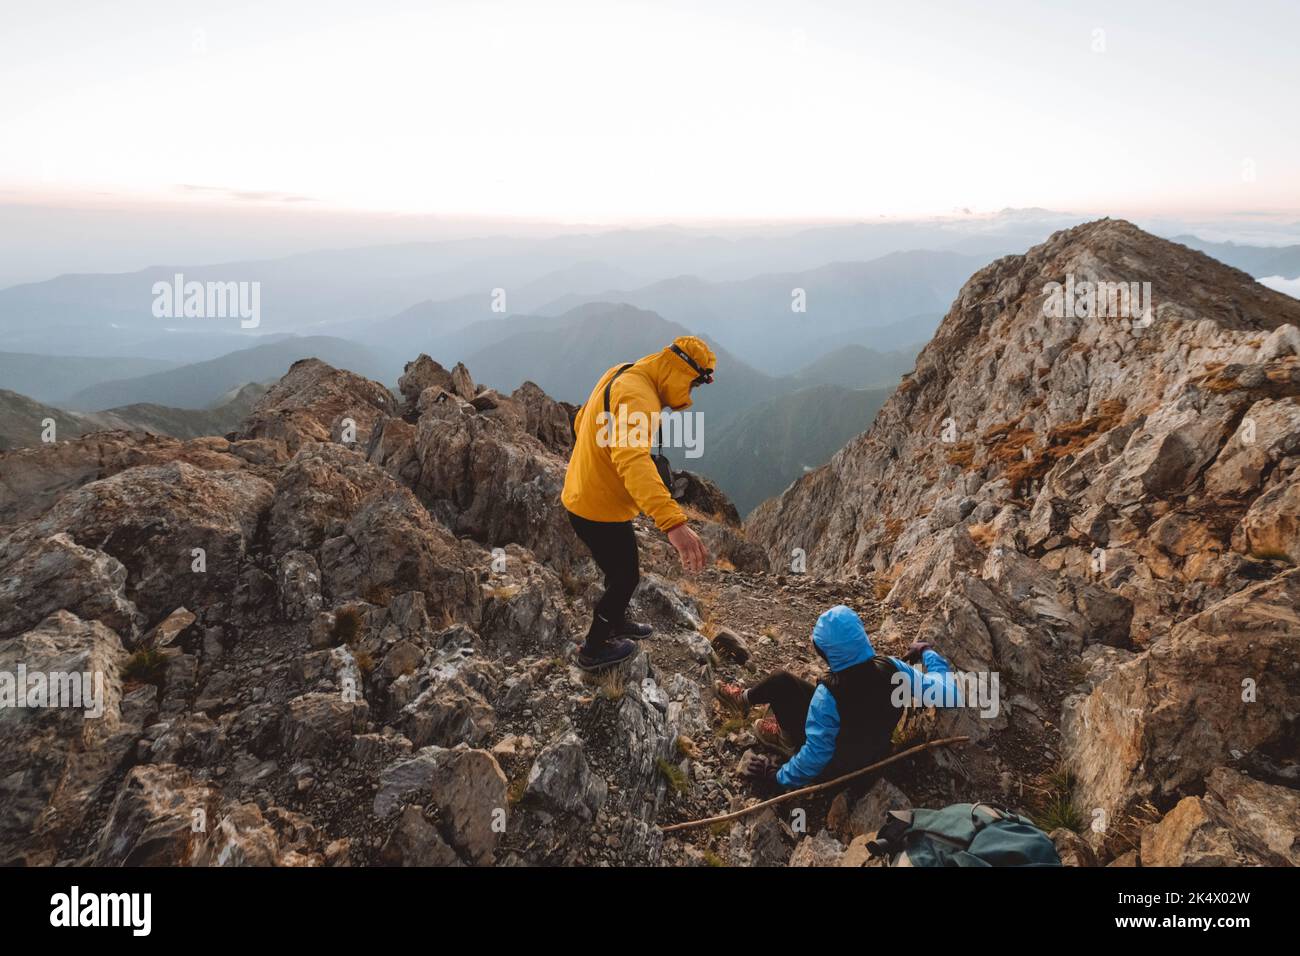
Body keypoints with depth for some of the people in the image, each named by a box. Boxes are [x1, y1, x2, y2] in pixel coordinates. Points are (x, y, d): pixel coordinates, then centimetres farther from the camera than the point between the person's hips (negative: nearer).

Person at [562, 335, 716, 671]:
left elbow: (583, 419, 18)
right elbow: (634, 461, -46)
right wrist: (674, 523, -57)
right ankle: (594, 649, 32)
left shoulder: (622, 374, 2)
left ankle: (616, 623, 53)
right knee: (625, 578, 13)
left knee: (620, 571, 30)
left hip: (584, 497, 9)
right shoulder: (638, 396, -30)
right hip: (602, 509, -9)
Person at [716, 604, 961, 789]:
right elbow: (949, 695, -13)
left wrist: (778, 776, -13)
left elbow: (815, 756, -29)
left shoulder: (828, 695, -37)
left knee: (781, 681, 1)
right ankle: (747, 698, 37)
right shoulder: (892, 669, -25)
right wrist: (928, 652, 3)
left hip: (836, 766, -5)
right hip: (874, 751, 5)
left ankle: (745, 698, 31)